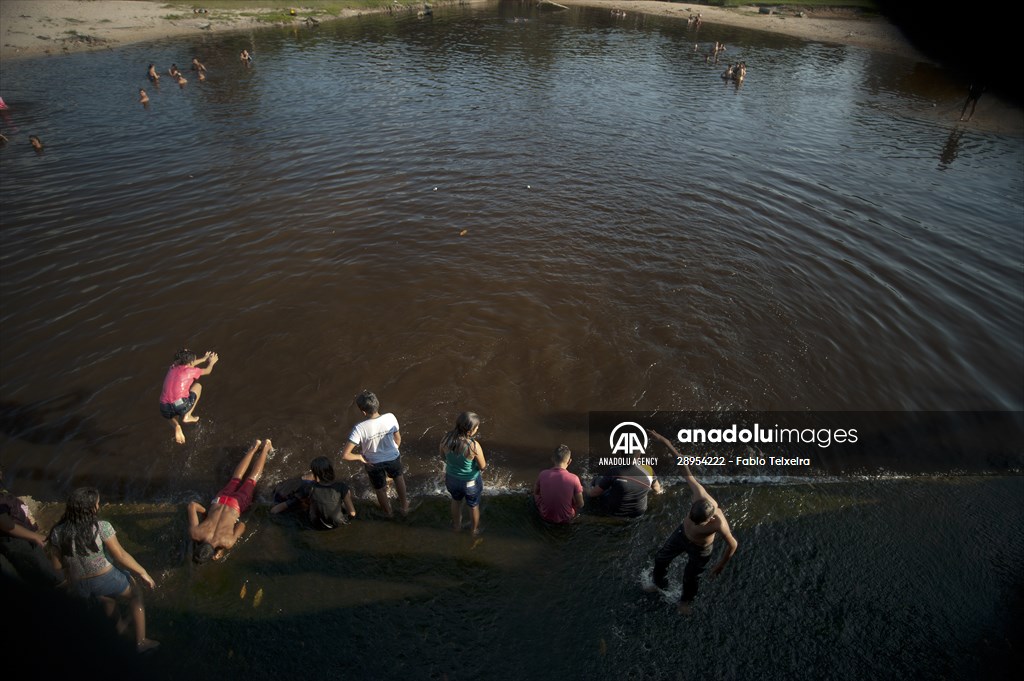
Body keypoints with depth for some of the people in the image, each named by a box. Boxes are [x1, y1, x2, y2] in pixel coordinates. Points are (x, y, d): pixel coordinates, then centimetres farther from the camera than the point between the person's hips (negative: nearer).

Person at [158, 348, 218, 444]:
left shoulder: (172, 368, 18)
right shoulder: (191, 370, 5)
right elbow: (207, 371, 27)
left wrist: (204, 358, 55)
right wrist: (211, 362, 48)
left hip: (165, 410, 4)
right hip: (181, 406, -4)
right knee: (198, 386, 23)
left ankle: (176, 427, 11)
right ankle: (187, 416, 12)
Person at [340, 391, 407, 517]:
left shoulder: (360, 428, -33)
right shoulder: (390, 417, -25)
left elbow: (345, 455, -34)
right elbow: (398, 439, -8)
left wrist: (360, 457, -15)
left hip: (373, 463, -1)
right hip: (393, 458, 2)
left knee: (380, 489, 28)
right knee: (398, 477, 36)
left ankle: (387, 511, 55)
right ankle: (404, 505, 52)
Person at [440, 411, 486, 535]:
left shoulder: (446, 438, -24)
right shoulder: (474, 446, -36)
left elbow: (443, 456, -4)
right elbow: (483, 467, -20)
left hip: (451, 479, 4)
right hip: (471, 483, -3)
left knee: (456, 500, 36)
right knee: (474, 506, 28)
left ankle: (457, 525, 59)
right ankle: (475, 530, 54)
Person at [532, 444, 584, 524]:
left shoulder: (543, 474, -19)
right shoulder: (574, 478, -25)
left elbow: (536, 492, 2)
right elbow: (580, 505, -13)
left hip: (546, 516, 2)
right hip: (566, 518, -2)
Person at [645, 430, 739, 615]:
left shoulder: (719, 524, -43)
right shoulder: (700, 494, -37)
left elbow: (733, 545, -23)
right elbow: (685, 466, -28)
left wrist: (721, 565, -7)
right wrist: (666, 442, -30)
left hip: (699, 550, -4)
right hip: (682, 533, 4)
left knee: (690, 577, 23)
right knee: (661, 559, 24)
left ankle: (686, 601, 59)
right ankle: (660, 584, 57)